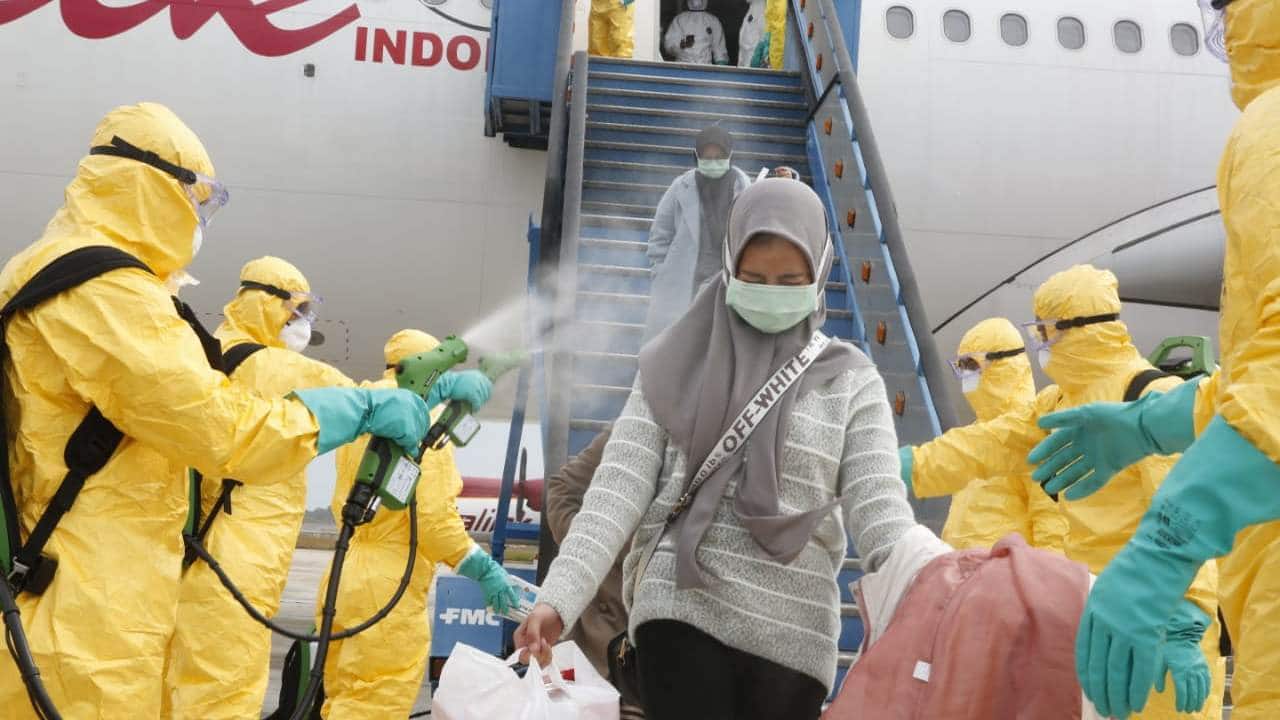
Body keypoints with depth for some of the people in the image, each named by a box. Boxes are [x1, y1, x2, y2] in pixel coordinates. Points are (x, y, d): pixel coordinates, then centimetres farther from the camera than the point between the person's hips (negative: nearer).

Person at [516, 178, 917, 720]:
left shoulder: (851, 381, 4)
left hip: (793, 634, 1)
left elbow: (879, 512, -3)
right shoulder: (678, 363, 4)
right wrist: (556, 598, -14)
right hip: (681, 612, -1)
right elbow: (619, 489, -2)